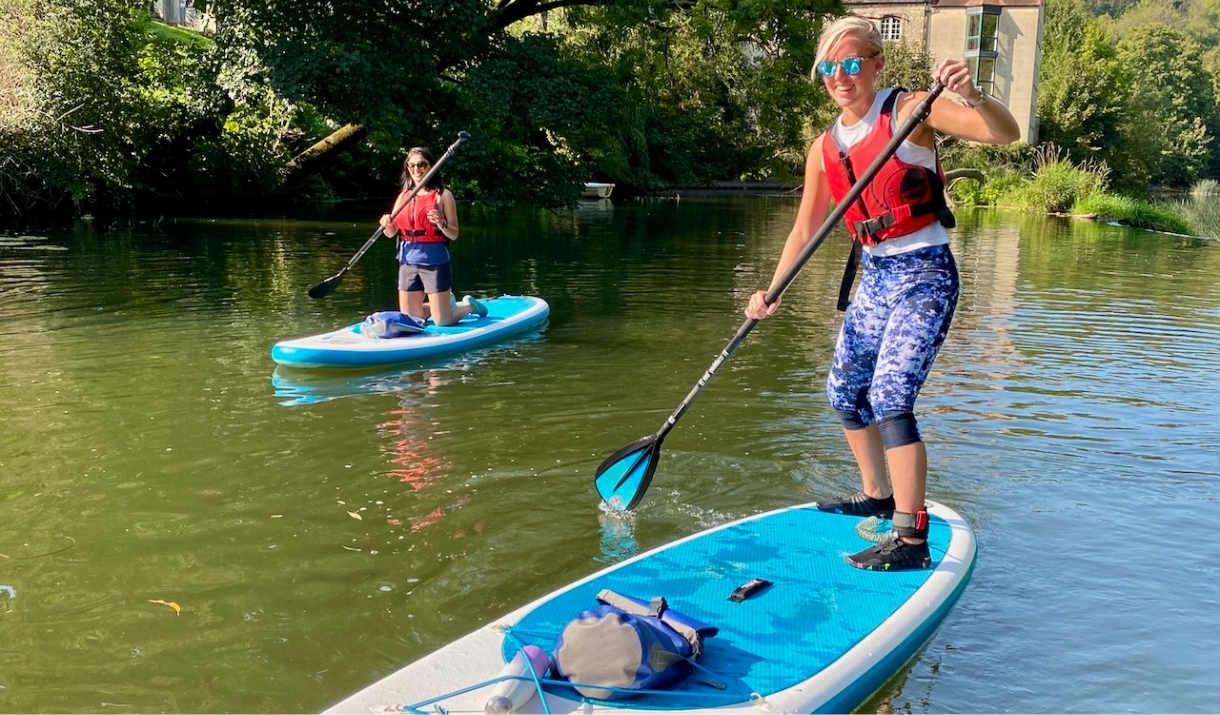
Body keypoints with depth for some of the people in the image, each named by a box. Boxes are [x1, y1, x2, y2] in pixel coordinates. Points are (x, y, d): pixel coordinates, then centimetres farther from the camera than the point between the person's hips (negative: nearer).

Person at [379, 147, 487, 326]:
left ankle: (468, 306, 29)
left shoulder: (443, 195, -4)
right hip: (408, 263, 5)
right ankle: (447, 303, 38)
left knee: (443, 322, -3)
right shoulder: (404, 196, 10)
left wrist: (441, 224, -26)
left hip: (435, 262, -5)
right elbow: (391, 232, 9)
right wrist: (386, 224, -13)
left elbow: (454, 234, -7)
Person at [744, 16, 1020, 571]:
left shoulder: (910, 112, -12)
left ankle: (911, 541, -15)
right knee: (844, 392, 16)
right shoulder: (824, 148, 6)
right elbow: (805, 229, 11)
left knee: (890, 397, -20)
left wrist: (972, 96, -41)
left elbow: (1005, 134, -21)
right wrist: (772, 291, 0)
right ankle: (877, 495, 37)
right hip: (874, 278, 8)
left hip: (924, 276, -8)